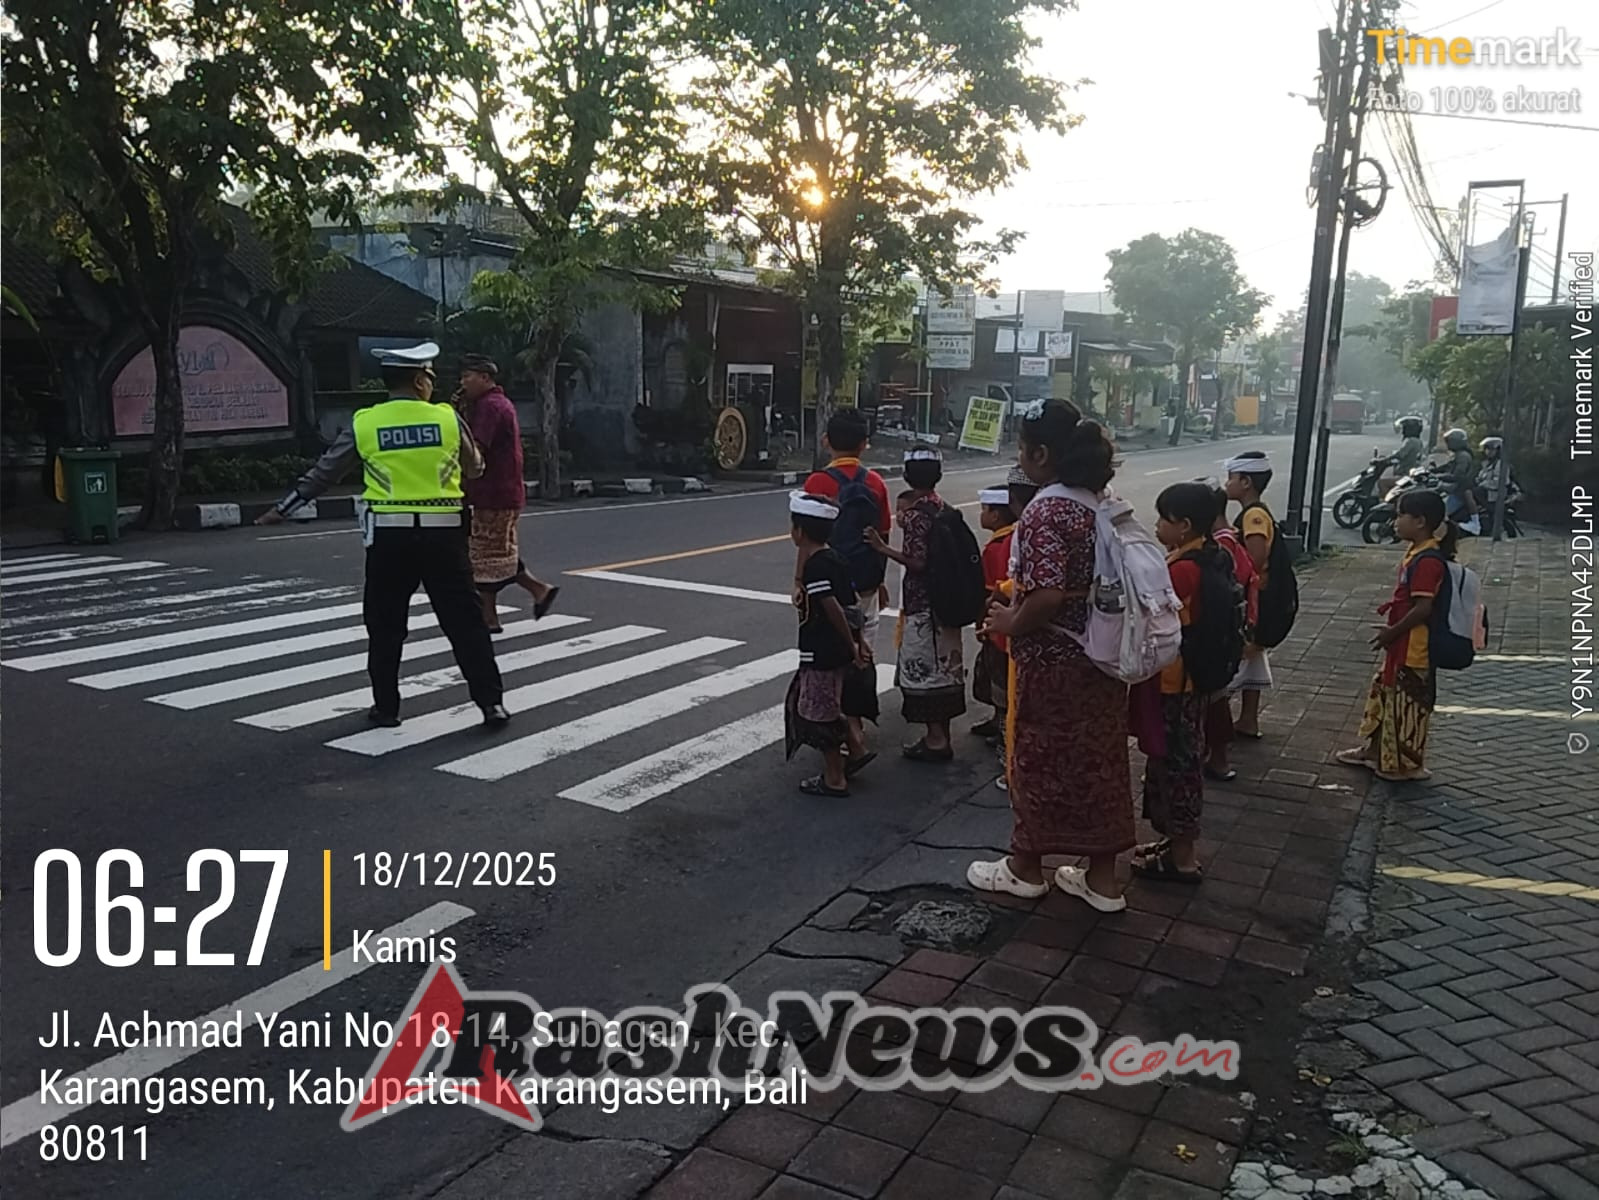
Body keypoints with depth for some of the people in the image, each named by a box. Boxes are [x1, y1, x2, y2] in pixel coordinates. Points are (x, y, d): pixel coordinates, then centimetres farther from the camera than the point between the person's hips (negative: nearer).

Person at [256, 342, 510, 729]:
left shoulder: (364, 423, 1)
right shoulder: (449, 418, -1)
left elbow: (324, 473, 9)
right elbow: (475, 468, 13)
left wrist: (283, 508, 20)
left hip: (390, 536, 1)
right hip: (443, 534, 0)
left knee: (385, 625, 13)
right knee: (465, 621, 4)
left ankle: (386, 707, 19)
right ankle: (491, 702, 3)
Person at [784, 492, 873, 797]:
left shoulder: (814, 566, -20)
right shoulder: (836, 558, 8)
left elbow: (833, 609, -24)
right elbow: (851, 603, 10)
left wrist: (852, 645, -16)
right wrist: (859, 640, 13)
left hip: (820, 654, -9)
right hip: (838, 650, 9)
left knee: (819, 714, 4)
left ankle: (834, 779, 13)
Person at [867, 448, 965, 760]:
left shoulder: (915, 513, -17)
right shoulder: (940, 507, 8)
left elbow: (917, 562, -20)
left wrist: (882, 547, -15)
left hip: (922, 603, -9)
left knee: (924, 668, 0)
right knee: (940, 666, 15)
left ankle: (936, 738, 6)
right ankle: (941, 734, 24)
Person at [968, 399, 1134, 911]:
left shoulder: (1045, 511, -20)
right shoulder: (1103, 501, 6)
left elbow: (1047, 595, -28)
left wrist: (1010, 623, -11)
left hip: (1052, 661, -8)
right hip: (1101, 654, 8)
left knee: (1038, 759, 9)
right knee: (1098, 759, 13)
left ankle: (1025, 867, 26)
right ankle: (1102, 878, 23)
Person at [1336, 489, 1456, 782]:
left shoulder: (1428, 560, -23)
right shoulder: (1417, 553, 9)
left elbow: (1423, 607, -25)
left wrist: (1393, 631, -18)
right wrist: (1392, 607, 9)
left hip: (1413, 649, -10)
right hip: (1400, 646, 10)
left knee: (1407, 703, 2)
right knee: (1383, 694, 20)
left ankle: (1407, 764, 15)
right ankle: (1375, 749, 33)